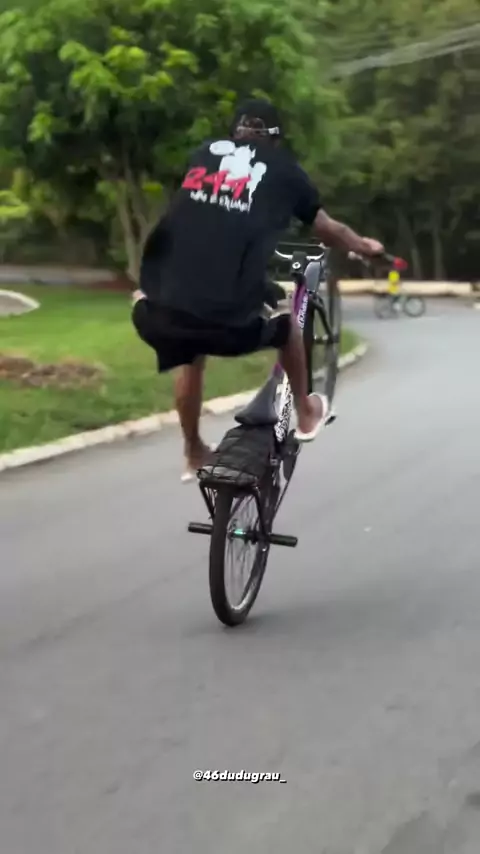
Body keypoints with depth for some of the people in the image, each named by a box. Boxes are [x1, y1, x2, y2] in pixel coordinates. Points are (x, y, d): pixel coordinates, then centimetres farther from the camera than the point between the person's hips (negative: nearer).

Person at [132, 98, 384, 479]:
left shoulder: (203, 154, 20)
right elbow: (329, 229, 24)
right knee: (286, 323, 29)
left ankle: (194, 454, 44)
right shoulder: (281, 168, 13)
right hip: (229, 321, -3)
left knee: (190, 358, 36)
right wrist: (364, 246, 44)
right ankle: (306, 414, 43)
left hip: (159, 316, 3)